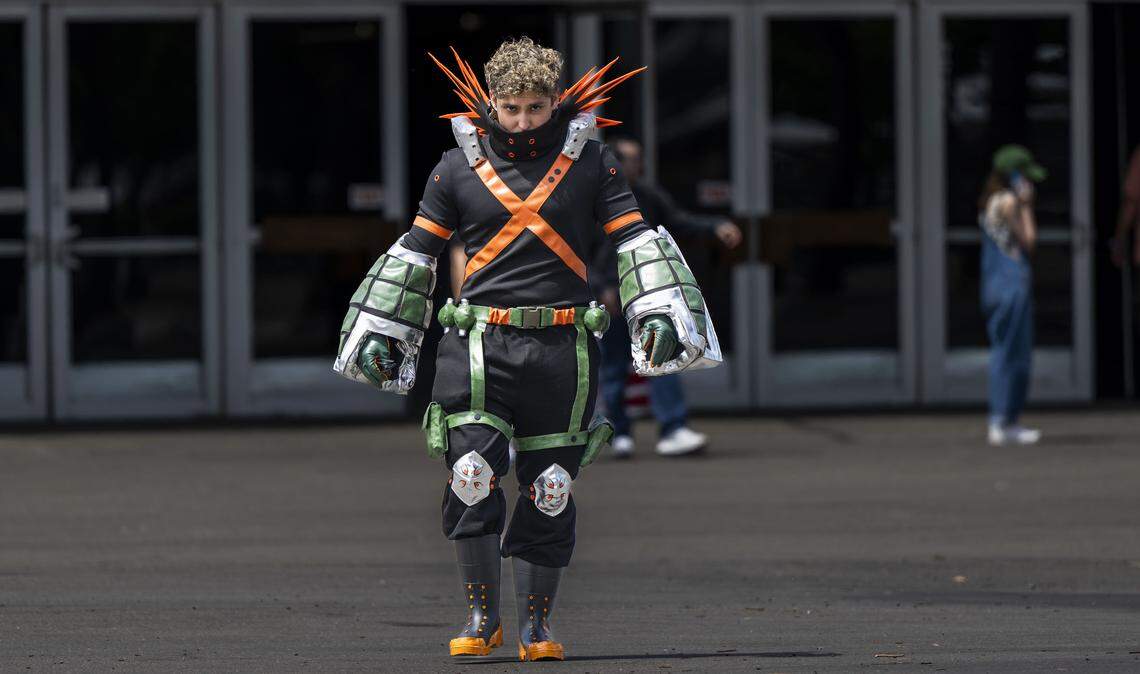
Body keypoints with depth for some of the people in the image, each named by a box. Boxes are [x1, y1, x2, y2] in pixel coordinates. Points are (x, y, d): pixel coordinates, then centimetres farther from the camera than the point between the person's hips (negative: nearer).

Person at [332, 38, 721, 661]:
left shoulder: (590, 160, 6)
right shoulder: (459, 165, 7)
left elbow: (635, 240, 8)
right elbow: (415, 253, 13)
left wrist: (662, 312, -3)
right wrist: (380, 331, 11)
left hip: (561, 349, 0)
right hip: (478, 345, 0)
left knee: (549, 490, 2)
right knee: (471, 479, -12)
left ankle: (536, 626, 12)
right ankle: (481, 615, 1)